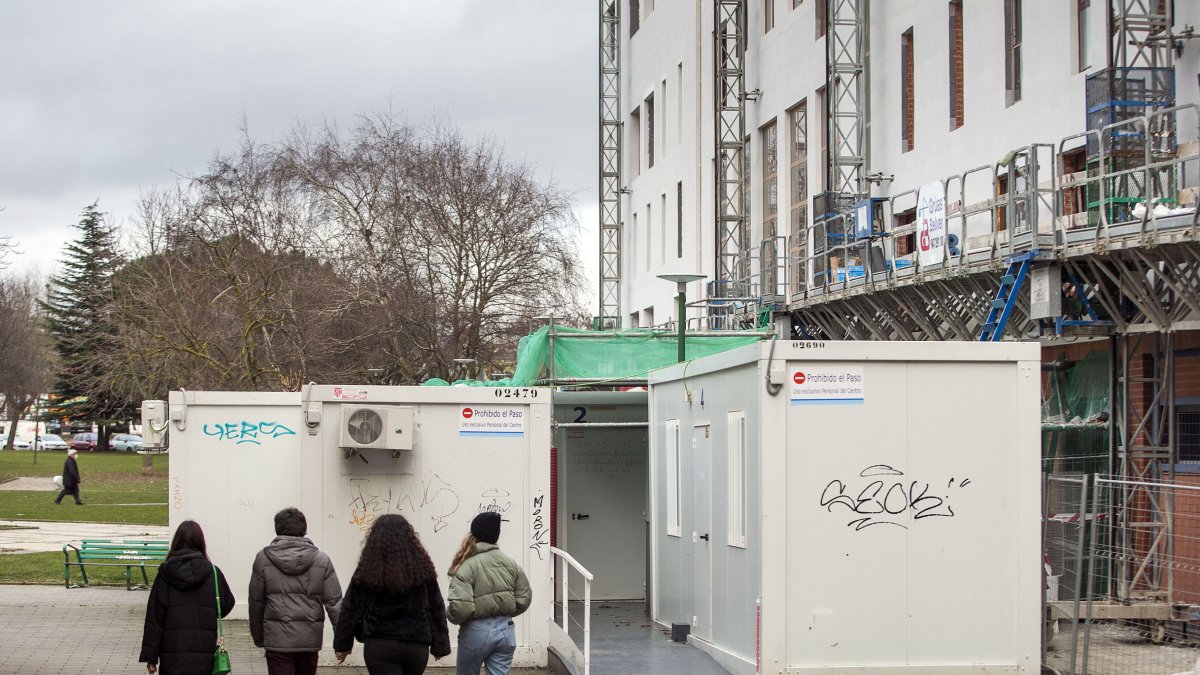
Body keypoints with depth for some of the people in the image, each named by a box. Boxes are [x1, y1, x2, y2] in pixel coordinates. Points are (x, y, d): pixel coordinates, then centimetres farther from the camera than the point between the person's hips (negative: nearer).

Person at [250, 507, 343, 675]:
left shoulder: (263, 559, -1)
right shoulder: (322, 560, -1)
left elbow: (256, 602, 4)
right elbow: (334, 602, -3)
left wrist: (258, 637, 16)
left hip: (277, 639, -2)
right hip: (310, 639, 2)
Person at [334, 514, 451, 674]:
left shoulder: (368, 571, -6)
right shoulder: (422, 567, 1)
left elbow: (351, 610, -2)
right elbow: (436, 608, 4)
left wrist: (342, 645, 9)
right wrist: (440, 646, 13)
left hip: (380, 647, -3)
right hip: (417, 647, 3)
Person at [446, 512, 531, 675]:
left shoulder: (467, 566, -15)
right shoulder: (510, 563, 2)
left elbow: (460, 608, -23)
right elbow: (524, 599, 5)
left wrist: (450, 615, -1)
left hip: (476, 631, -4)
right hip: (505, 630, 4)